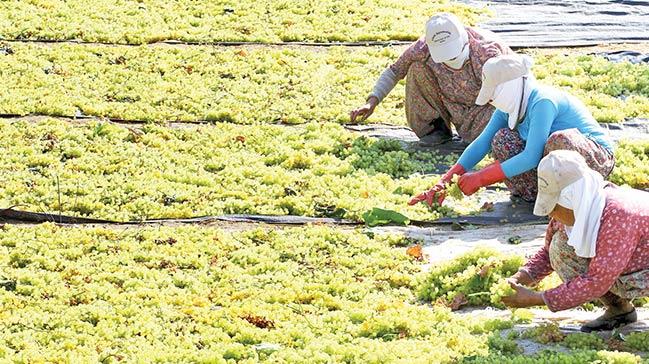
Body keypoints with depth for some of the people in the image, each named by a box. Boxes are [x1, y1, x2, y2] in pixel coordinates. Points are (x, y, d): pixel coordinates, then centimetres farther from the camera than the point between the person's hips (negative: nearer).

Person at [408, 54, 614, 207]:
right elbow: (482, 143, -1)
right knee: (502, 140, -7)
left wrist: (480, 178, -27)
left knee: (560, 140, -40)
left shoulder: (543, 102, -28)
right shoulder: (510, 106, -2)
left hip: (599, 158, -8)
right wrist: (445, 181, -10)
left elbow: (531, 157, -30)